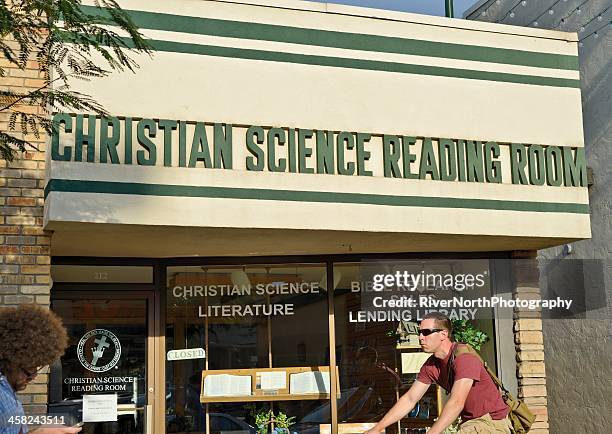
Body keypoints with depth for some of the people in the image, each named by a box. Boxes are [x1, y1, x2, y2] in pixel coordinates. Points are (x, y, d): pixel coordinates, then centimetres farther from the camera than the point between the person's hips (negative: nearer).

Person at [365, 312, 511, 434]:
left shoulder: (464, 356, -23)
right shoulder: (431, 365, 3)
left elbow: (456, 403, -33)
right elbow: (409, 399, 5)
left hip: (492, 421, -8)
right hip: (469, 422, 8)